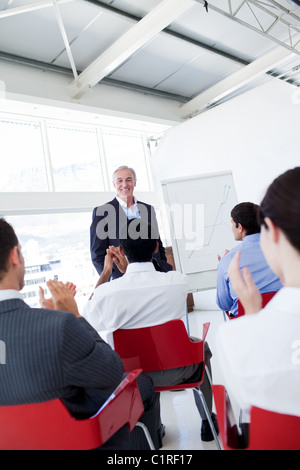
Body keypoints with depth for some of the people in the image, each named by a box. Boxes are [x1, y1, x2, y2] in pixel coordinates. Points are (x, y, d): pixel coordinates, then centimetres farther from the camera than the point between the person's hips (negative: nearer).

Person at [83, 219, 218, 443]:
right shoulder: (179, 281, -21)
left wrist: (106, 272, -1)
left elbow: (85, 321, -2)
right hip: (175, 370, 0)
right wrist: (127, 269, 4)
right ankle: (208, 421, 42)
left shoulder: (107, 292, -25)